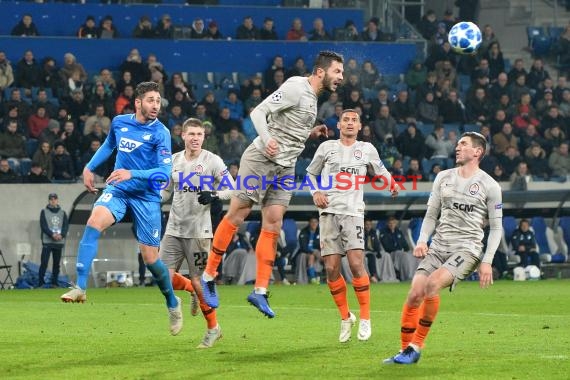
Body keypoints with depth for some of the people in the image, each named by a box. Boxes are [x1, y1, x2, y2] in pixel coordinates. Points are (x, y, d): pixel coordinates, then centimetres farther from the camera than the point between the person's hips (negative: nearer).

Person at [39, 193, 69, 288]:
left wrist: (61, 235, -14)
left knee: (56, 263, 5)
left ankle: (54, 283, 10)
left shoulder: (62, 213, 14)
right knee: (44, 263, -10)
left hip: (59, 242, 3)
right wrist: (52, 235, -17)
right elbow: (43, 226, -4)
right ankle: (41, 283, -12)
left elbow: (66, 226, 6)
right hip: (47, 242, -3)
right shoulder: (44, 212, 6)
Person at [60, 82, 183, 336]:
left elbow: (165, 171, -19)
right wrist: (89, 167, 17)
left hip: (146, 196, -3)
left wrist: (132, 173, -29)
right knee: (94, 221, -28)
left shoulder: (160, 133, -11)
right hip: (117, 190, 3)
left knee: (150, 258, 0)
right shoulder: (119, 122, 3)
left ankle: (173, 303, 27)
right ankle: (80, 288, -32)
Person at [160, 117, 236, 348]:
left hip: (198, 231, -4)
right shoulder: (173, 160, 9)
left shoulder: (212, 161, -4)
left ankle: (213, 328, 12)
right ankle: (192, 290, 26)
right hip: (174, 229, 4)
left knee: (198, 281, -5)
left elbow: (231, 189, -4)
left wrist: (214, 196, -22)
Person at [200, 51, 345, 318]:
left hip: (285, 166, 8)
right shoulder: (295, 88, -11)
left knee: (273, 226, 1)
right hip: (261, 158, -8)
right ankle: (208, 276, 5)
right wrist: (267, 140, -32)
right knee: (237, 215, -5)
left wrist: (310, 133, 11)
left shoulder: (311, 97, 17)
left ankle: (260, 291, -1)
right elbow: (259, 112, -17)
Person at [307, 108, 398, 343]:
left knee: (356, 264, -16)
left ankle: (365, 318, -5)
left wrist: (391, 184, 1)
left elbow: (380, 172, 23)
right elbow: (310, 173, 20)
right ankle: (345, 317, 13)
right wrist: (315, 192, 1)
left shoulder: (367, 149, 12)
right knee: (331, 269, -5)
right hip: (329, 212, 1)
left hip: (353, 212, -1)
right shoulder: (327, 147, 11)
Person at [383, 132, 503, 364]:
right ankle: (405, 350, -1)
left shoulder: (490, 186, 0)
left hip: (467, 249, -5)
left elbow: (496, 227, 3)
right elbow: (431, 215, 18)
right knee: (414, 294, -14)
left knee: (432, 284, -29)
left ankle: (415, 347, -21)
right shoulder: (444, 177, 13)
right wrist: (422, 240, 0)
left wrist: (487, 261, -6)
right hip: (438, 247, 5)